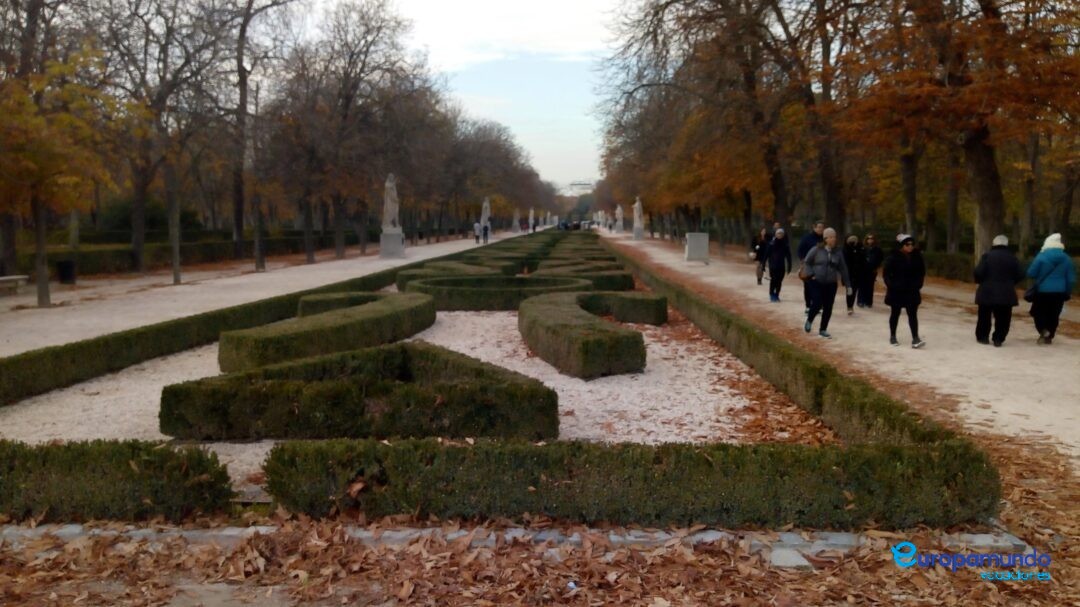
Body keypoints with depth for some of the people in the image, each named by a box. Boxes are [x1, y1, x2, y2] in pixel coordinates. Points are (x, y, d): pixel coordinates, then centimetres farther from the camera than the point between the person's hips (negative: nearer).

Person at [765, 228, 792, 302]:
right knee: (773, 280, -6)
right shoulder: (771, 243, -6)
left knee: (779, 281, 4)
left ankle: (776, 295, 17)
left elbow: (788, 255, 3)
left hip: (781, 266, 2)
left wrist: (789, 266, 2)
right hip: (773, 265, -2)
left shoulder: (785, 244, 0)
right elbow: (766, 254, -5)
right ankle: (772, 295, 10)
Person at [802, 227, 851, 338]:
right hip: (816, 283, -3)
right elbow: (807, 262, 4)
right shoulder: (817, 250, -7)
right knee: (817, 305, -10)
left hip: (831, 284, 3)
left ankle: (823, 330, 17)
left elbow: (843, 269, 7)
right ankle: (809, 321, 20)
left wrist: (847, 284, 8)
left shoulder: (838, 252, 2)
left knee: (828, 308, 3)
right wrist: (811, 274, -7)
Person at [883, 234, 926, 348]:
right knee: (895, 314, 11)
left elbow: (922, 271, 11)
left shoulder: (917, 256, -2)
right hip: (896, 291, -2)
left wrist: (918, 284, 2)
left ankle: (915, 339, -7)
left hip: (912, 291, 2)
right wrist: (891, 285, -14)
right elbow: (886, 273, -7)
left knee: (913, 314, -3)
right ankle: (892, 337, 26)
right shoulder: (894, 257, -12)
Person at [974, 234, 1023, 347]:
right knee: (1003, 318, 8)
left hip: (987, 291, -1)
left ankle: (982, 337, 18)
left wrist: (979, 281, 5)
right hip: (1006, 293, 2)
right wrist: (1010, 282, 19)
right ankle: (998, 339, 5)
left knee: (984, 316, 11)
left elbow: (979, 272, -15)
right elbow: (1020, 275, 3)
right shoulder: (1013, 258, 3)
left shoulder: (987, 255, -7)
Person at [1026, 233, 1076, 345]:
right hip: (1059, 292, 3)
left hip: (1043, 291, -3)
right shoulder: (1066, 259, 3)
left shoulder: (1042, 256, -8)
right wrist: (1068, 292, 17)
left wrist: (1035, 282, 15)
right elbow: (1071, 278, 6)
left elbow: (1031, 273, -7)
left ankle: (1043, 330, -12)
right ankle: (1049, 337, 14)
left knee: (1038, 312, 10)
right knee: (1054, 315, 11)